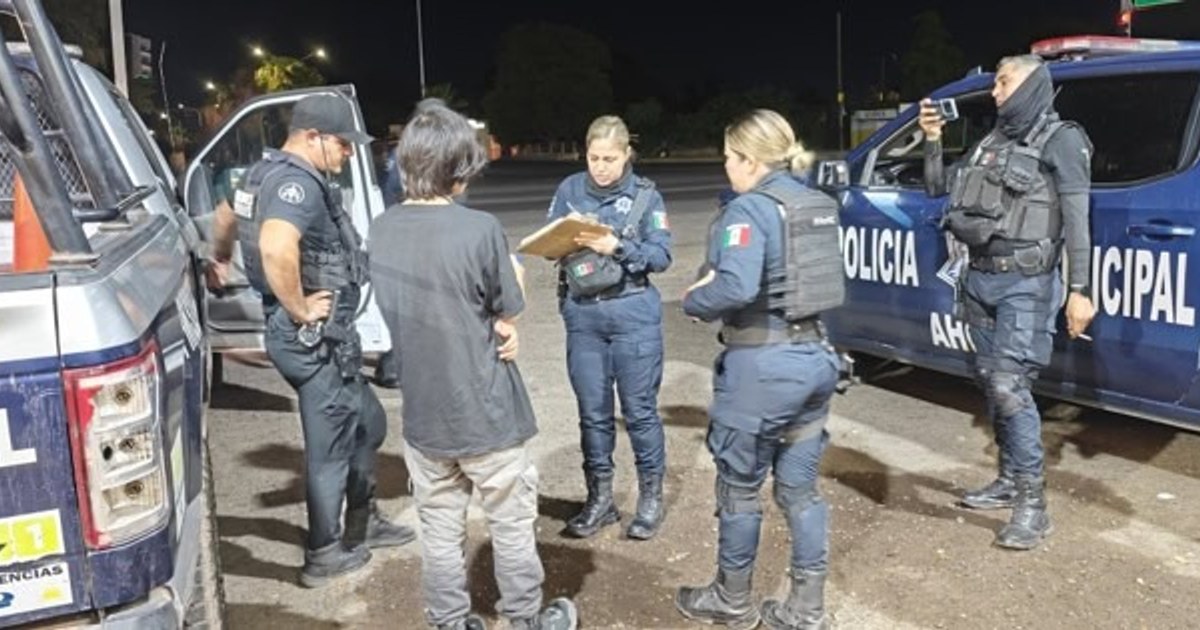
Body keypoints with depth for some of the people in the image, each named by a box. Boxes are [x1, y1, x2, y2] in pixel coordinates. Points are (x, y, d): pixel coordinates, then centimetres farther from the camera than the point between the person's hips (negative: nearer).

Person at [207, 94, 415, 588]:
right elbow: (276, 248, -40)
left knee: (367, 423, 22)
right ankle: (324, 556, 21)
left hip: (319, 336, 10)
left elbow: (226, 216, 29)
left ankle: (362, 522, 36)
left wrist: (220, 260, 47)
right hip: (315, 338, -10)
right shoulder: (299, 182, -21)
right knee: (329, 447, 5)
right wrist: (299, 309, -26)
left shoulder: (269, 171, 11)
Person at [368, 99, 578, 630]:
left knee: (440, 530, 17)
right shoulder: (479, 229, -20)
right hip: (485, 410, -5)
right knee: (512, 523, 14)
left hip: (422, 411, 5)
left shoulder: (380, 231, -2)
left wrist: (491, 321, 2)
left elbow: (417, 309, 7)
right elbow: (508, 318, -10)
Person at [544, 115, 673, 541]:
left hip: (633, 315, -3)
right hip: (582, 315, 3)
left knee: (639, 410, 6)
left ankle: (651, 497, 22)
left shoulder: (645, 195, -2)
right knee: (592, 413, 11)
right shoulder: (569, 190, 5)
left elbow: (662, 256, -8)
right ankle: (599, 499, 26)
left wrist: (616, 246, -20)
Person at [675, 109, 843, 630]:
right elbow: (804, 277, 13)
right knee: (800, 488, 15)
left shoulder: (748, 209, -16)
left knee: (739, 488, 11)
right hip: (814, 357, 8)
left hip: (761, 367, -8)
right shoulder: (817, 204, 10)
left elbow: (736, 288, -30)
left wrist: (693, 301, -10)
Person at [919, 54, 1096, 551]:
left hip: (1025, 284, -7)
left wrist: (1080, 290, -18)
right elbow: (937, 187, 23)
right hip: (979, 279, 7)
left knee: (1009, 385, -13)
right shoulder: (992, 141, 16)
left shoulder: (1061, 140, -4)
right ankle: (1009, 481, 25)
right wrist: (932, 140, 8)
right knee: (991, 382, 11)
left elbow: (1076, 220, -11)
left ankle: (1033, 503, -5)